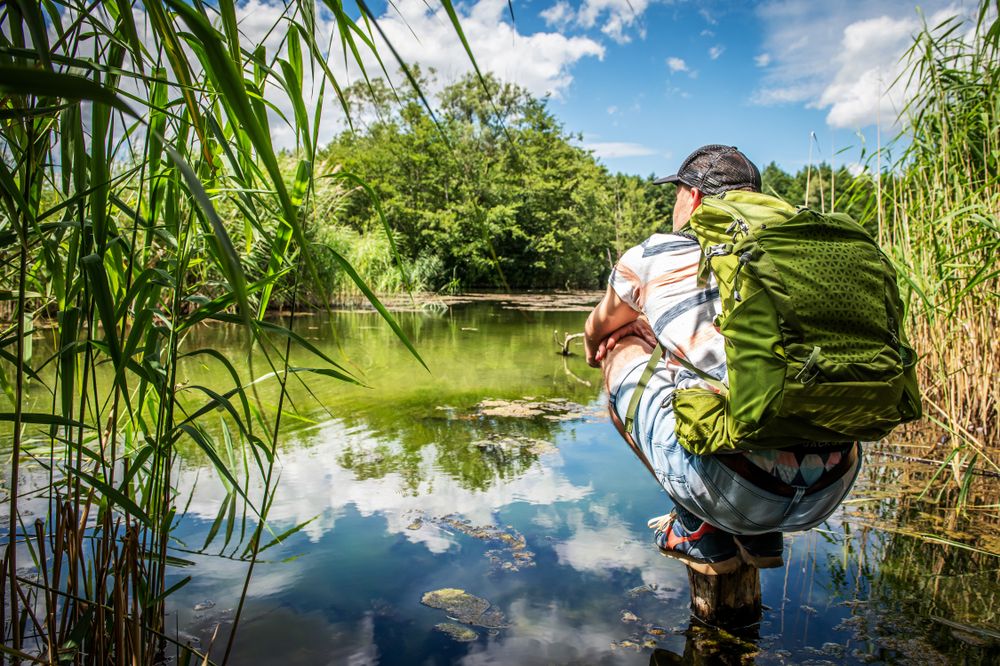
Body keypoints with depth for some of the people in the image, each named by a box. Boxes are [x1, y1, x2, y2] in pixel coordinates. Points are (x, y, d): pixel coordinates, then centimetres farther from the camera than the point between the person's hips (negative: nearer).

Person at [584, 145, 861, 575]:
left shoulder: (653, 257, 6)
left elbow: (596, 331, 29)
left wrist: (595, 350, 52)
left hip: (734, 489, -5)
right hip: (831, 491, 6)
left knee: (623, 350, 16)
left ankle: (700, 530, 14)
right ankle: (760, 536, 22)